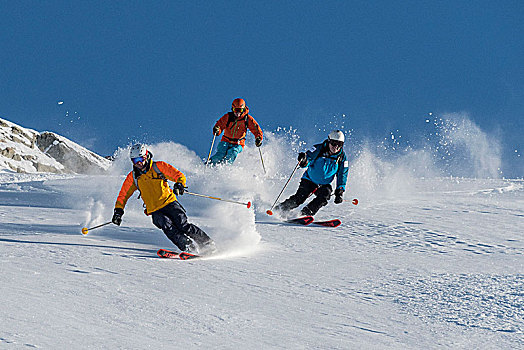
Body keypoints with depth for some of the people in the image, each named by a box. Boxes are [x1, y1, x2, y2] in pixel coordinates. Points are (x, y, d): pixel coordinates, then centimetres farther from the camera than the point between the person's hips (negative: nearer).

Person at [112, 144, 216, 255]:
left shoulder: (159, 167, 1)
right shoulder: (133, 177, 9)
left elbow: (180, 176, 1)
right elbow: (123, 195, 16)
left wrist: (179, 185, -20)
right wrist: (118, 211, 4)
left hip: (170, 203, -1)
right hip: (155, 211, 2)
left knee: (183, 226, -18)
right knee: (168, 227, -27)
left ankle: (208, 242, -4)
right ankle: (190, 248, -31)